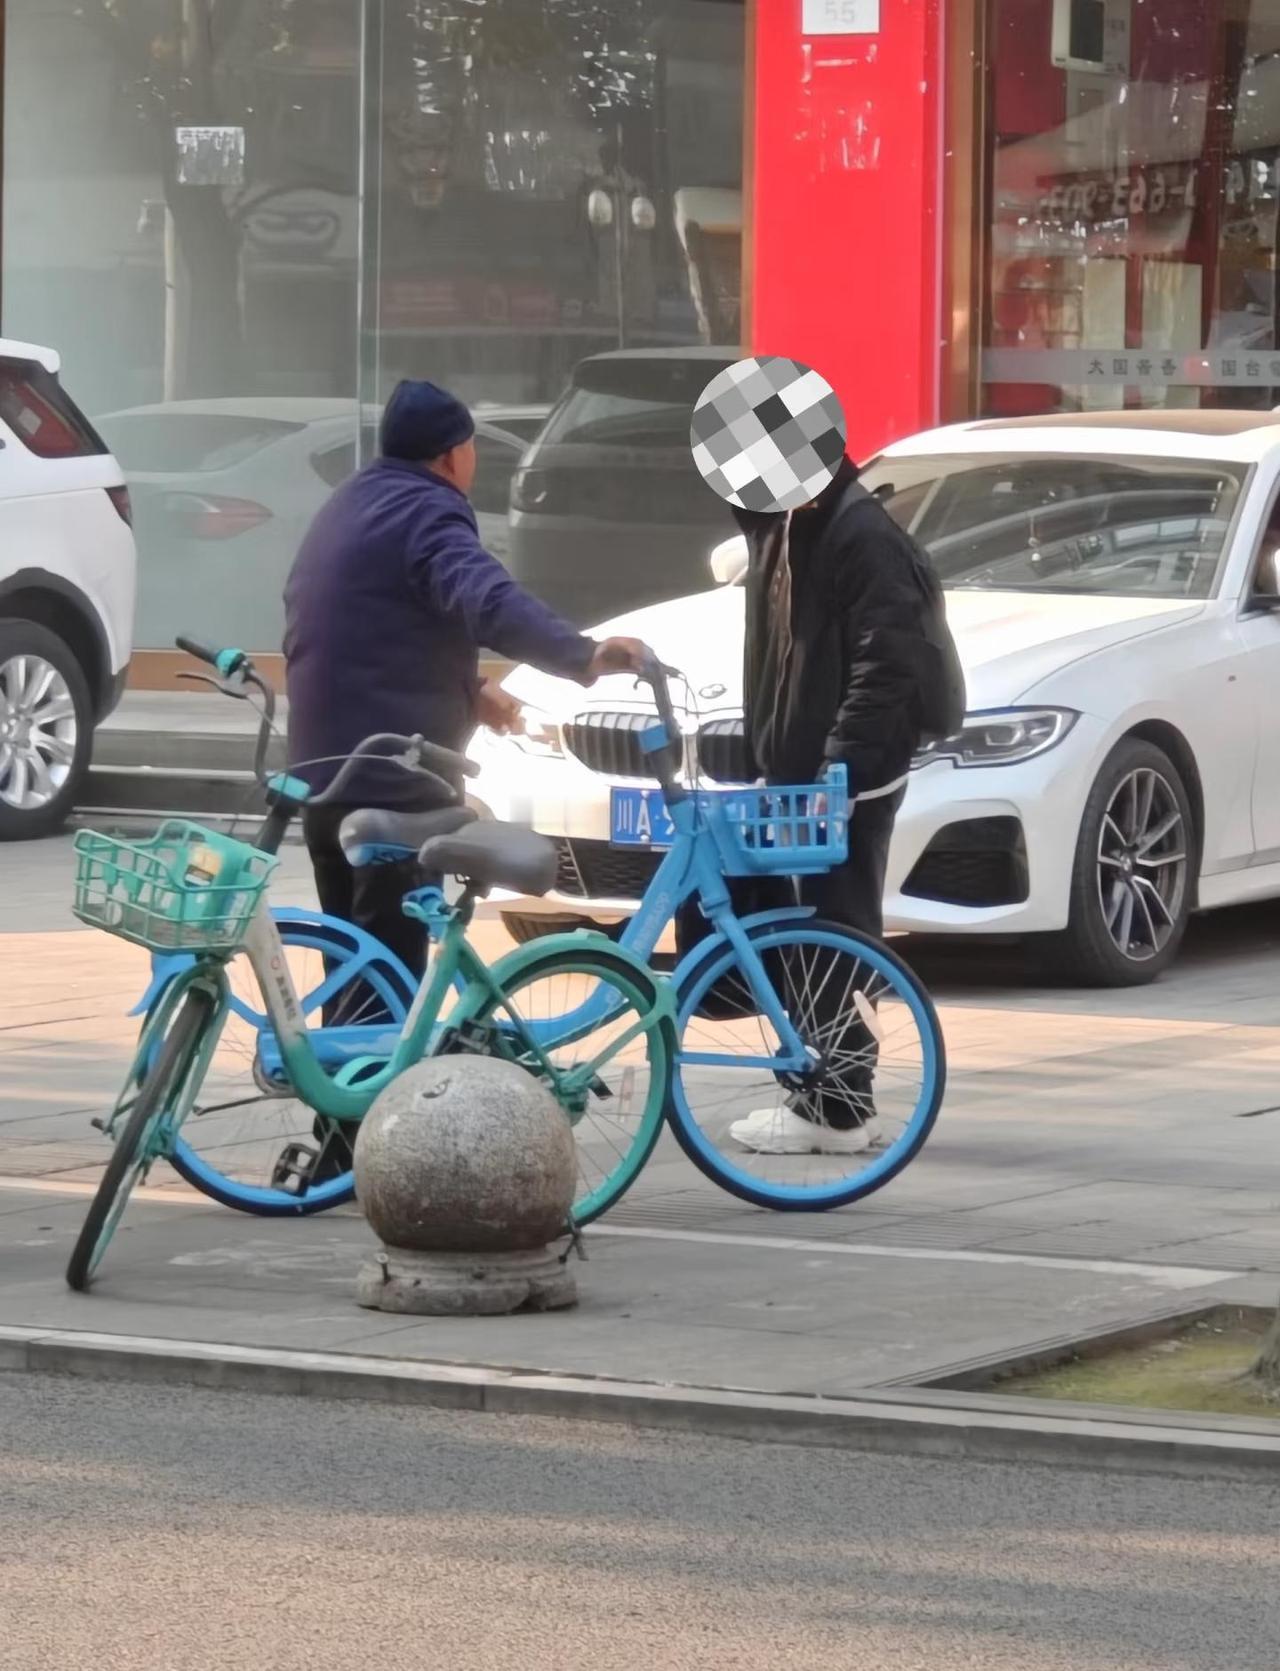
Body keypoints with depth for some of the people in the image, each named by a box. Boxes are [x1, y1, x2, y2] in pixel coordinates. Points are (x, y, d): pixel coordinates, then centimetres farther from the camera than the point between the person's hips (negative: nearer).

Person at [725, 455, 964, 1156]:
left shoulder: (861, 534, -16)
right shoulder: (778, 528, 11)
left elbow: (885, 666, -21)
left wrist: (841, 766, -23)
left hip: (852, 781, -9)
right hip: (797, 773, 9)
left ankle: (837, 1108, 0)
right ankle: (826, 1096, 19)